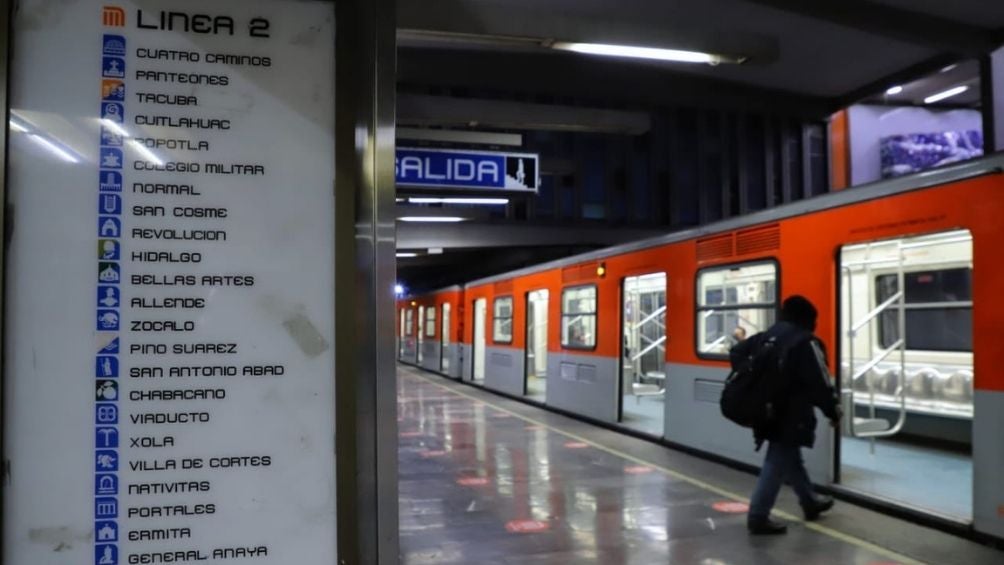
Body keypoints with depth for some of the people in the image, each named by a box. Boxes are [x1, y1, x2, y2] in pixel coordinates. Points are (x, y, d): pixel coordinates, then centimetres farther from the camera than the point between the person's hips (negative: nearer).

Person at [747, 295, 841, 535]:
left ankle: (810, 502, 39)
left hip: (768, 411, 9)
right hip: (790, 415, -9)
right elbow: (820, 382, -14)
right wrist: (833, 411, -1)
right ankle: (758, 516, -3)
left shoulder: (769, 336, 12)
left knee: (790, 458, 22)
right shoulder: (805, 341, -14)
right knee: (777, 464, -4)